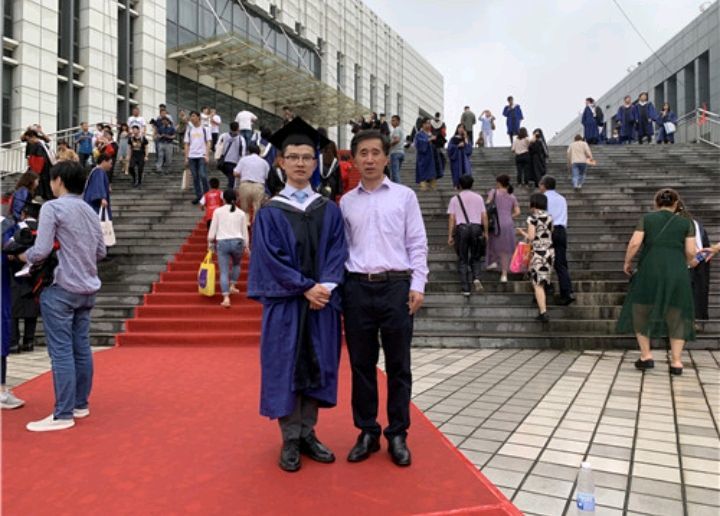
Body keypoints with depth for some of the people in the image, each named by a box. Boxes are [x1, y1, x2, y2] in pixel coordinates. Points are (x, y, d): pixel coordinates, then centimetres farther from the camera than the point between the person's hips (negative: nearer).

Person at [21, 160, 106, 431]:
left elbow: (41, 250, -15)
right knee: (81, 348, 12)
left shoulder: (52, 207, -9)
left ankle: (63, 415, -1)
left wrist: (22, 256, 4)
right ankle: (80, 404, 21)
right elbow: (101, 252, 14)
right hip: (87, 289, 7)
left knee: (61, 351, -4)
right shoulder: (90, 211, 12)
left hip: (61, 289, -7)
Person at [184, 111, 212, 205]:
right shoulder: (189, 130, 13)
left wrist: (207, 155, -10)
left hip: (202, 156, -4)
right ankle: (198, 196, 10)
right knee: (195, 177, 4)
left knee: (203, 176, -13)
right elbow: (187, 144, 13)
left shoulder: (205, 129, 4)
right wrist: (186, 157, 5)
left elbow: (208, 143, 1)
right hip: (191, 156, 4)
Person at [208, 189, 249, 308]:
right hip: (237, 242, 1)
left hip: (222, 242, -1)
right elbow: (244, 231, 8)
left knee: (223, 271, -1)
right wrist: (246, 246, 18)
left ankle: (226, 298, -11)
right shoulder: (241, 213, 6)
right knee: (236, 264, 30)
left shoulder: (218, 211, 3)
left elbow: (212, 229, 2)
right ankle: (232, 286, 25)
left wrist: (210, 243, 13)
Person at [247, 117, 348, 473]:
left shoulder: (329, 210, 9)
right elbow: (271, 258, -7)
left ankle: (308, 434, 22)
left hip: (323, 302, 3)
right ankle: (290, 440, 16)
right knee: (286, 367, 3)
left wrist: (326, 287, -14)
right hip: (284, 303, -2)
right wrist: (306, 288, -15)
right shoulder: (269, 212, 0)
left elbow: (337, 252, 2)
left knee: (316, 366, 8)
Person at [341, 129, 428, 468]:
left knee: (398, 366, 6)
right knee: (361, 364, 9)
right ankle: (367, 433, 23)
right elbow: (341, 248, 10)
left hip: (396, 287, -2)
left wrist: (417, 285, -6)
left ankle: (398, 435, 19)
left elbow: (417, 244, 2)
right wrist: (336, 286, 3)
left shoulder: (404, 196, 4)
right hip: (357, 288, 2)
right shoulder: (346, 202, 10)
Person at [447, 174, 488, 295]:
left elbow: (451, 218, 0)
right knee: (476, 257, 15)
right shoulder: (478, 198, 11)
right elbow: (484, 216, 6)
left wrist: (450, 236, 2)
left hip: (461, 228, -1)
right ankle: (476, 278, -11)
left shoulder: (455, 199, 6)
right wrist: (485, 232, 12)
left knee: (462, 260, 5)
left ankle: (465, 288, 3)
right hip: (476, 228, 1)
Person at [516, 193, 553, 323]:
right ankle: (542, 309, 23)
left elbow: (531, 237, -13)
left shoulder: (533, 218, -9)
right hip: (550, 251, 7)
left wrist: (522, 232, 7)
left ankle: (543, 313, -10)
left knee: (538, 284, -4)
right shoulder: (549, 217, 10)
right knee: (542, 282, 18)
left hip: (538, 252, -7)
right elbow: (549, 234, 16)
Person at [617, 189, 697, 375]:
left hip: (650, 272, -1)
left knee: (641, 311, 15)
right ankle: (676, 362, 10)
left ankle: (646, 356, 12)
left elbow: (634, 244, -5)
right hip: (677, 274, 1)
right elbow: (690, 252, 2)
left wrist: (627, 262, 9)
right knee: (676, 316, 13)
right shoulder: (686, 223, 8)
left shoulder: (646, 219, 6)